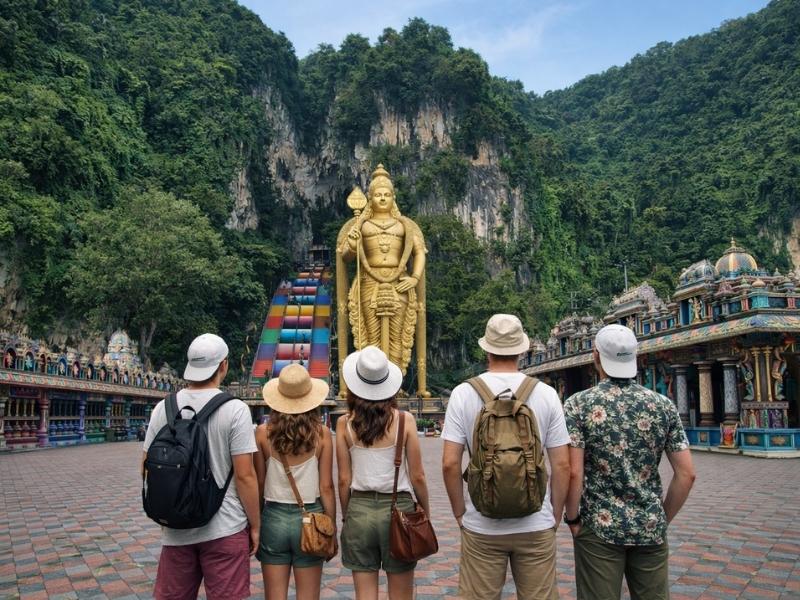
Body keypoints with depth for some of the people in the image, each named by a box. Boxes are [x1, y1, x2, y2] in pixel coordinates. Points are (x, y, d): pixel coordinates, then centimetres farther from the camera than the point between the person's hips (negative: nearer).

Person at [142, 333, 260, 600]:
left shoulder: (164, 408, 0)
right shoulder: (234, 409, -12)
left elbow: (148, 469, 6)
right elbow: (244, 476, -13)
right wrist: (255, 526, -1)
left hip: (176, 528, 4)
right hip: (224, 529, -4)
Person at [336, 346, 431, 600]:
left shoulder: (345, 424, -4)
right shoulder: (404, 420, -8)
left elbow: (344, 480, 0)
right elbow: (417, 477, -4)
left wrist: (346, 516, 13)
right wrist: (426, 513, 9)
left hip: (359, 509, 1)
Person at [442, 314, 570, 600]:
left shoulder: (463, 393, -6)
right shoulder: (546, 393, -3)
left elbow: (450, 463, -8)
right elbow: (562, 465, -2)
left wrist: (460, 513, 6)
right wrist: (555, 515, 10)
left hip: (481, 527, 0)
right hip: (537, 526, 1)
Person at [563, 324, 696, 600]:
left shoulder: (578, 404, -10)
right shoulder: (663, 405, 0)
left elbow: (574, 473, -16)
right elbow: (686, 474, -1)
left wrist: (572, 518, -2)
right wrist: (664, 518, 10)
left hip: (600, 526, -2)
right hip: (650, 528, 3)